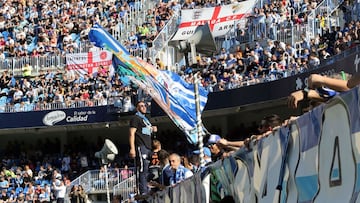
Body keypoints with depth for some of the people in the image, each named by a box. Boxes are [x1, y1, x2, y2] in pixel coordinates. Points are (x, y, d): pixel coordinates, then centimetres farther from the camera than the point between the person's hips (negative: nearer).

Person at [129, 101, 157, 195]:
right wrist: (132, 148, -19)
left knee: (147, 170, 9)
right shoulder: (136, 118, -1)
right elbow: (132, 133, -9)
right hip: (141, 146, -9)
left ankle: (147, 192, 15)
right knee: (143, 169, -15)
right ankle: (143, 192, -18)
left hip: (148, 147, 9)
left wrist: (152, 130, 14)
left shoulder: (145, 119, 26)